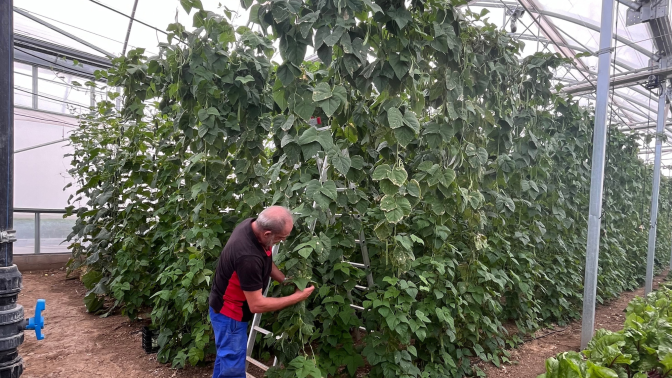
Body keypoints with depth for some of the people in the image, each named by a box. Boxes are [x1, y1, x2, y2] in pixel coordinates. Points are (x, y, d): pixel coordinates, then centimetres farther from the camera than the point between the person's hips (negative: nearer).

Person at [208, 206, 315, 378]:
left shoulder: (253, 224, -14)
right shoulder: (248, 256, -40)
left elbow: (266, 260, 6)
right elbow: (256, 305, -30)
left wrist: (286, 281, -5)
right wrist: (297, 297, -23)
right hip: (229, 312, -9)